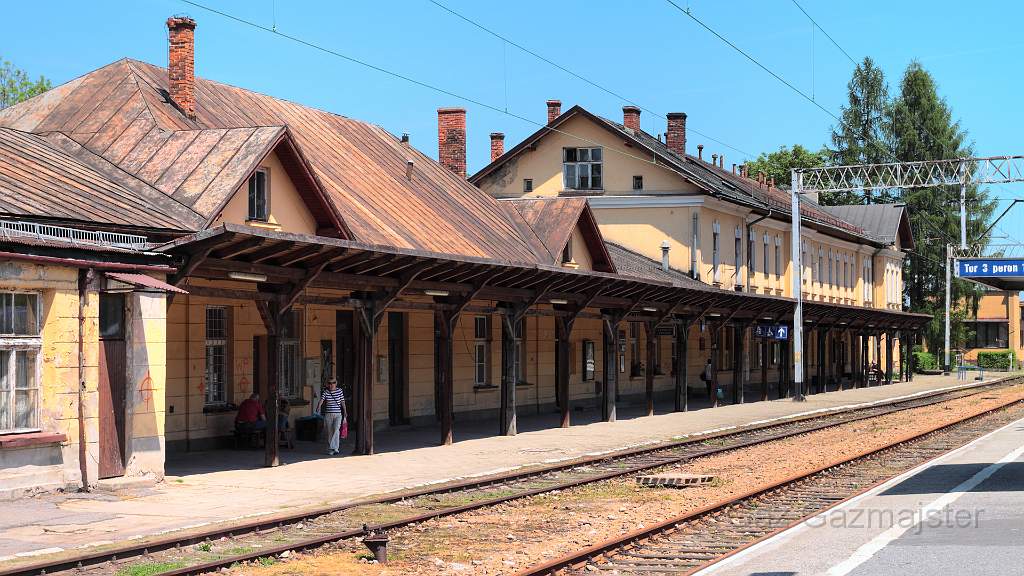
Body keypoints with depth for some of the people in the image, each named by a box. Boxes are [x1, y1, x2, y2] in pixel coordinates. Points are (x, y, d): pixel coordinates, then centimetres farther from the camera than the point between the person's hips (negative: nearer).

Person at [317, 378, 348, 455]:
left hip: (338, 415, -1)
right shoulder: (326, 392, 1)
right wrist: (318, 407, -36)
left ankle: (335, 448, -20)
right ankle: (330, 450, 13)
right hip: (328, 415, 1)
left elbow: (343, 403, 7)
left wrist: (345, 415, 6)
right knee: (330, 432, 4)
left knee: (336, 429, -20)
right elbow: (321, 400, -15)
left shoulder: (339, 391, 3)